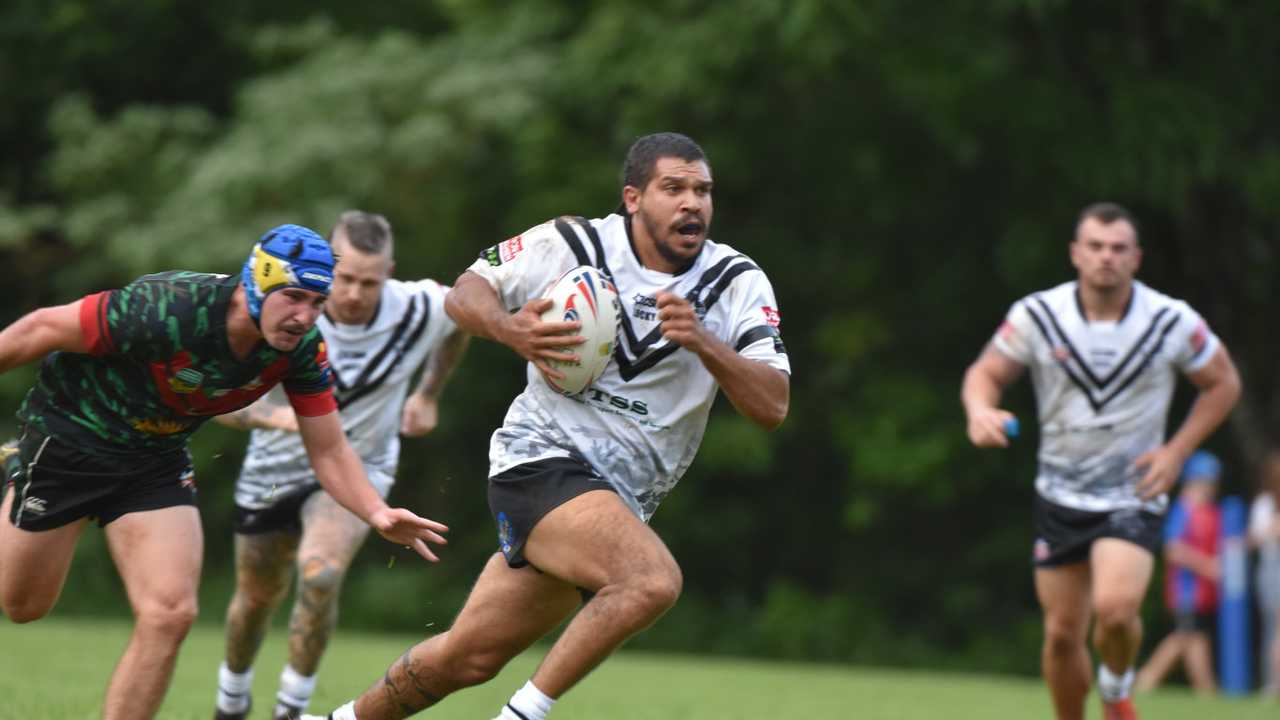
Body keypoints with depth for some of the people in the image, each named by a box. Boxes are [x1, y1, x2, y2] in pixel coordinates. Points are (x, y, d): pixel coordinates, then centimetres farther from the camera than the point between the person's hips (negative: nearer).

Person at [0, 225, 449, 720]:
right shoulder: (167, 310, -34)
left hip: (157, 456, 4)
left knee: (169, 614, -12)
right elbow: (43, 330, -22)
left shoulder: (302, 348, -18)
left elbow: (329, 451, -9)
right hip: (68, 434, -4)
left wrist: (378, 514, -27)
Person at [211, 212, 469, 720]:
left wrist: (428, 394, 9)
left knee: (320, 573, -28)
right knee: (256, 597, 15)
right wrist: (279, 416, -44)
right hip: (276, 467, 1)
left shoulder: (419, 311, -20)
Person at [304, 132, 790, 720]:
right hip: (541, 460, -4)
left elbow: (772, 406, -9)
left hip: (620, 498, 4)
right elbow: (465, 293, 4)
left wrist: (704, 344, -25)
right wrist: (511, 330, -18)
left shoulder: (737, 284, -2)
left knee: (471, 657, 10)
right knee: (653, 579, -30)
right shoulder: (572, 245, -6)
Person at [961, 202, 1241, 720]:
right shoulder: (1037, 316, -8)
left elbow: (1223, 383, 5)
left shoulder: (1172, 322, -9)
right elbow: (986, 372, 3)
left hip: (1133, 496, -2)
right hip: (1060, 497, 2)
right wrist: (981, 410, -21)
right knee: (1062, 632, 3)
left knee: (1114, 608, -24)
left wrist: (1176, 452, -6)